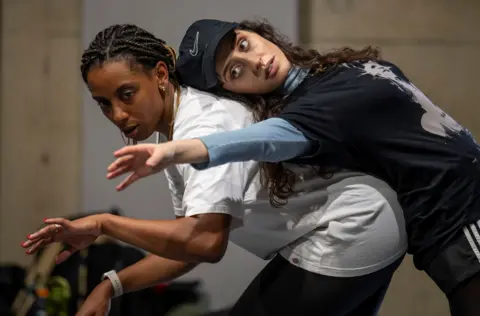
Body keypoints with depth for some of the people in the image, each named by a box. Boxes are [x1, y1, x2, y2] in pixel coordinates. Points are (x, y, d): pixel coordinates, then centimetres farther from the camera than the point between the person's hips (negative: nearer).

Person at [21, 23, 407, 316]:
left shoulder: (204, 125, -24)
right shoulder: (177, 134, 6)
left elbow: (206, 241, -37)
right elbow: (190, 245, 11)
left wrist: (104, 224, -28)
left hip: (352, 231, -10)